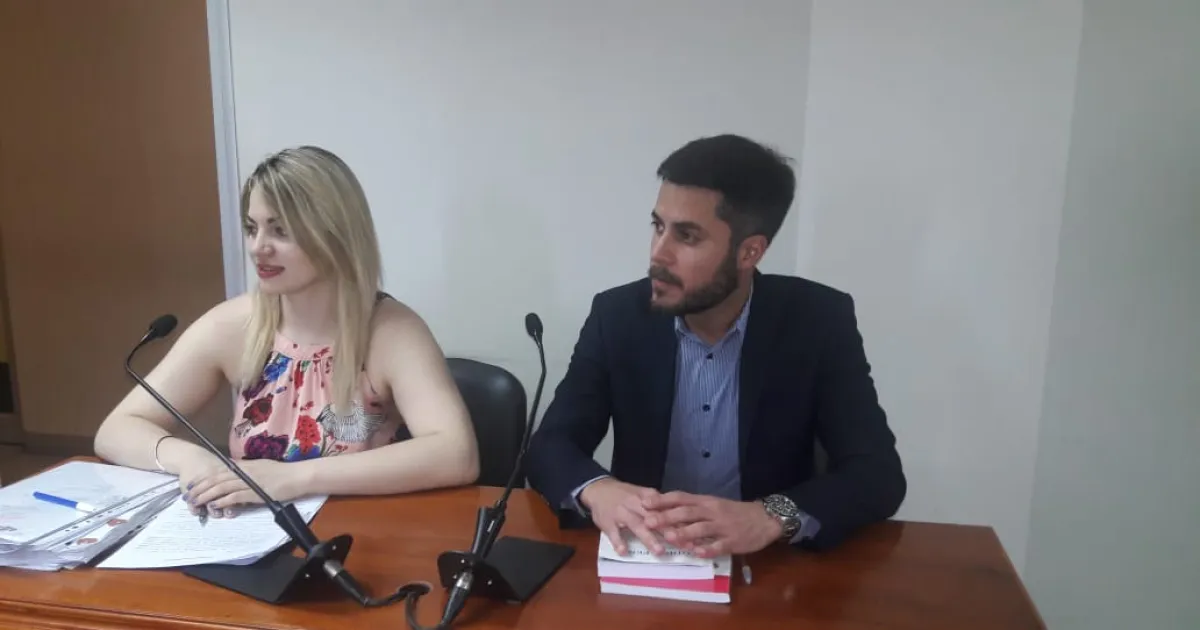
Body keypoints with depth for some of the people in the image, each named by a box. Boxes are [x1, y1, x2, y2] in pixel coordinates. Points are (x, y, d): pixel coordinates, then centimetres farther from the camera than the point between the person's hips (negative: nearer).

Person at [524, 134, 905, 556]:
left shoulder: (820, 320, -11)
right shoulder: (618, 315, -8)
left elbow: (879, 472, -14)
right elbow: (550, 446, -8)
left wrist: (772, 517, -33)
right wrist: (597, 491, -31)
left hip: (768, 564, 0)